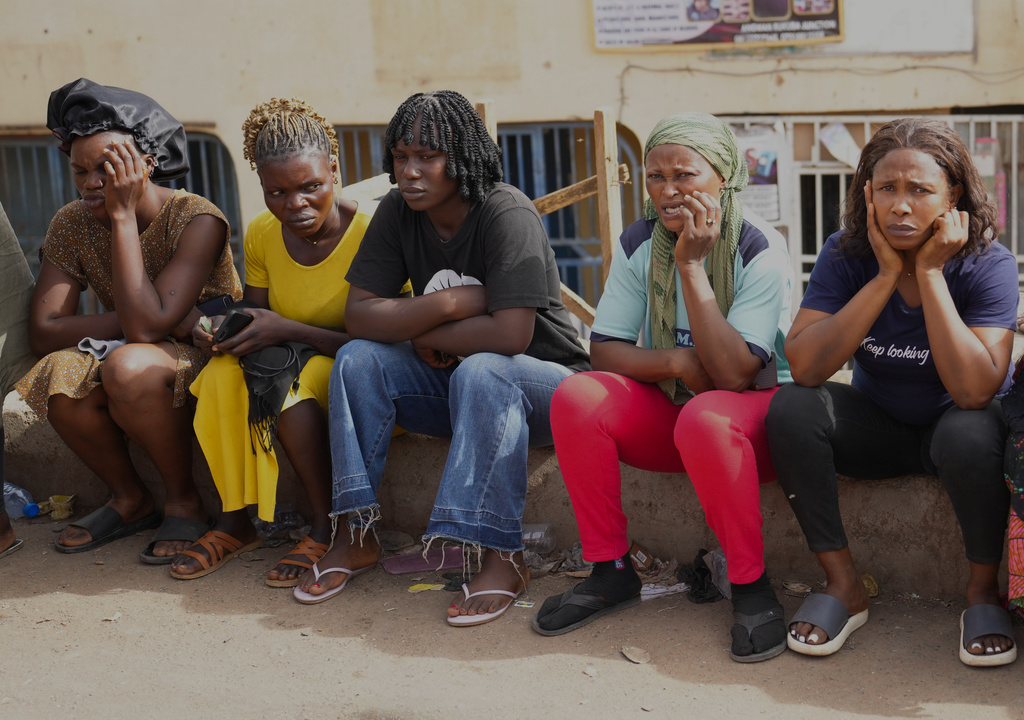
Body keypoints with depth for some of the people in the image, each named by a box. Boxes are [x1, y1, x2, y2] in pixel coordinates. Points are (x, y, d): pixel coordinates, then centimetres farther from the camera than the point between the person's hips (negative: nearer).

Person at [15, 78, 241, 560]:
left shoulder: (197, 220, -20)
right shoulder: (71, 224, -4)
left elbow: (144, 326, -31)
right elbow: (43, 331, -14)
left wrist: (123, 214, -28)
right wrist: (153, 320, -24)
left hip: (211, 362, -5)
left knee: (131, 364, -35)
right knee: (58, 371, -26)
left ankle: (184, 501, -10)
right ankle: (130, 499, -2)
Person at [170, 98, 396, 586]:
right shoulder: (262, 235, -1)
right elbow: (256, 315, 9)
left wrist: (287, 330, -29)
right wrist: (225, 328, -16)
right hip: (292, 361, 6)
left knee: (290, 385, -34)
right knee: (224, 373, -24)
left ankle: (327, 526, -18)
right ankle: (236, 519, -12)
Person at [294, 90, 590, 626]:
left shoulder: (507, 214, -21)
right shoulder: (398, 212, -3)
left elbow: (510, 334, -30)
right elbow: (359, 316, -10)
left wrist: (423, 334, -16)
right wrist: (450, 303, -22)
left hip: (544, 381, -6)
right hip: (454, 384, 6)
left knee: (481, 372, -37)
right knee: (357, 360, -16)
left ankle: (502, 556, -30)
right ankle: (357, 536, -12)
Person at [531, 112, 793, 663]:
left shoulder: (761, 250, -17)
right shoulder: (639, 243, -3)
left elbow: (733, 374, -27)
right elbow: (604, 349, -2)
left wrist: (692, 265, -29)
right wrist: (676, 362, -21)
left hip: (757, 412, -5)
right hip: (668, 412, 5)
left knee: (704, 418, -39)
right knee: (576, 398, -22)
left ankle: (751, 585, -19)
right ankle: (611, 570, -8)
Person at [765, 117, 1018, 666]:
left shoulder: (987, 265, -20)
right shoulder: (846, 255, -14)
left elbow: (974, 391, -33)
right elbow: (804, 367, -26)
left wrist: (929, 272, -32)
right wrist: (886, 275, -28)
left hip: (954, 425, -2)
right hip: (878, 427, 2)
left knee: (971, 433, -37)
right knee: (790, 408, -25)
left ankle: (984, 590, -9)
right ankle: (844, 585, -13)